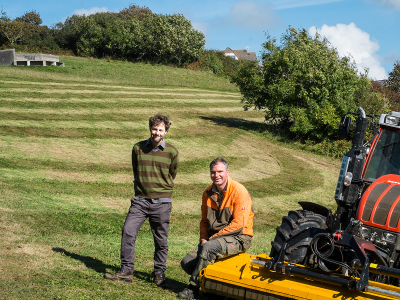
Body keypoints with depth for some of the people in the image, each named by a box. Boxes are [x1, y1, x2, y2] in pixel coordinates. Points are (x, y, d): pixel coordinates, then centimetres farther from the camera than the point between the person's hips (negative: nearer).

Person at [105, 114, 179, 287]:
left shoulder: (171, 152, 0)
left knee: (161, 240, 4)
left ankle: (159, 274, 19)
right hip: (140, 200, 2)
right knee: (128, 231, -10)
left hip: (161, 202, -1)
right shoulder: (138, 148, 5)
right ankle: (126, 271, 0)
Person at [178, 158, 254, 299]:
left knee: (209, 248, -34)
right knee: (187, 262, -9)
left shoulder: (239, 191, -13)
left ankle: (193, 288, -19)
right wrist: (203, 239, 0)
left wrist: (213, 238, -17)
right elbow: (204, 220, 19)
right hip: (214, 237, 7)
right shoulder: (208, 193, 8)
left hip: (238, 238, -7)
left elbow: (238, 224, -19)